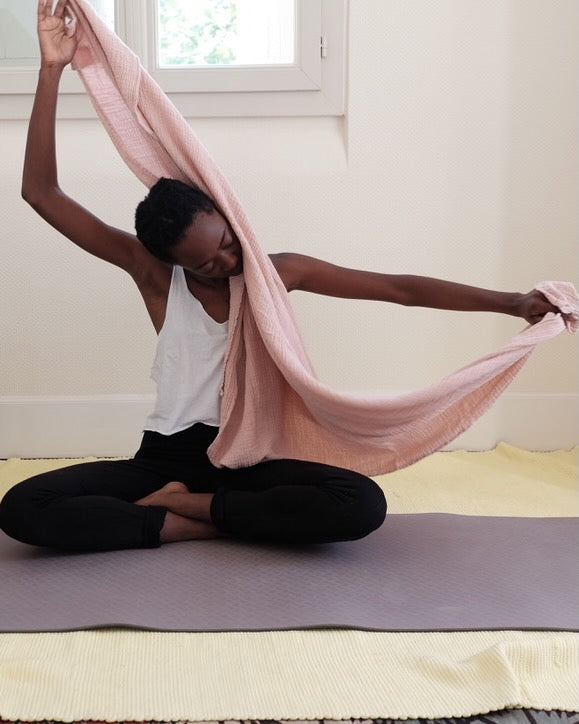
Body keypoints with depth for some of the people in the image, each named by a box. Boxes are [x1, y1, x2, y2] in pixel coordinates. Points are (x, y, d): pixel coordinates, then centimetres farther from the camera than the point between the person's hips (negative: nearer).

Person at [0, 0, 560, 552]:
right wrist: (51, 70, -20)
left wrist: (510, 301, -8)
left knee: (363, 505, -31)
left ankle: (183, 502, -17)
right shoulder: (152, 271, -6)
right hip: (164, 456, -1)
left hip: (248, 460, 1)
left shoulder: (278, 272, -2)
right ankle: (198, 524, -23)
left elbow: (399, 288, -1)